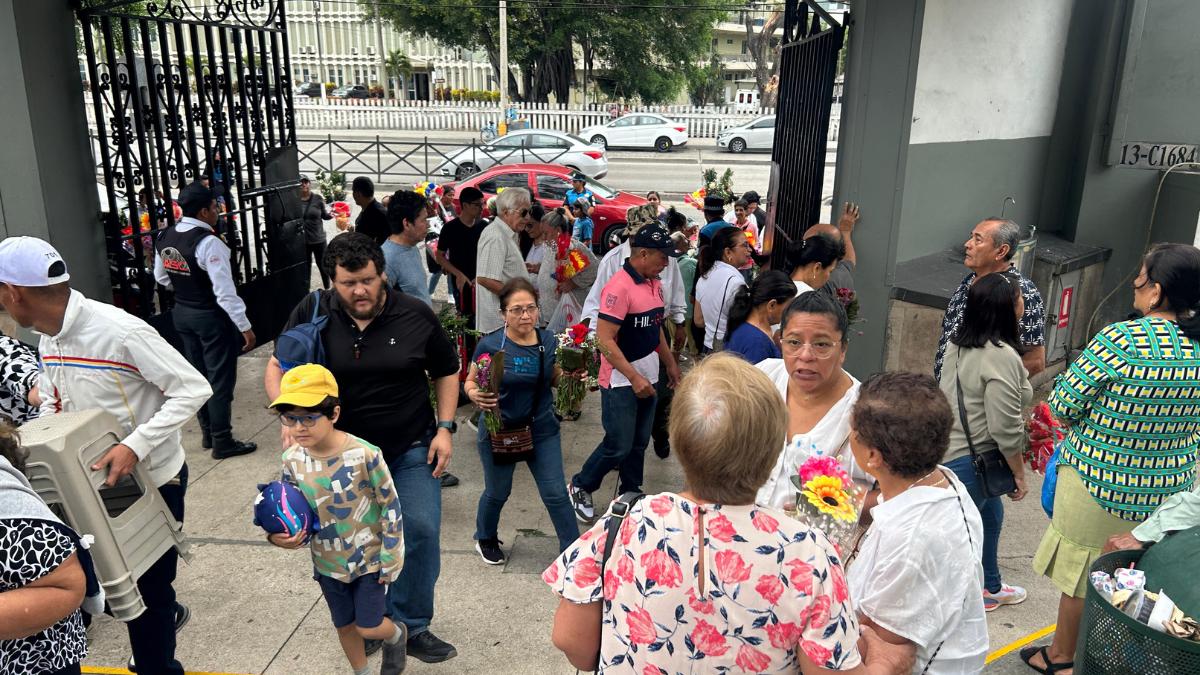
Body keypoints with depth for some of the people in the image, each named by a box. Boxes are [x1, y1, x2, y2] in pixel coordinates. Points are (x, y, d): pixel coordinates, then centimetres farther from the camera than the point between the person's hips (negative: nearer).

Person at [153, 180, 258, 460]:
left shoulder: (164, 237, 1)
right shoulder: (208, 242, -24)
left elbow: (161, 277, 15)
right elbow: (225, 291, -25)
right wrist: (245, 326, -20)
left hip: (182, 313, 8)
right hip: (212, 316, -8)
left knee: (199, 374, 19)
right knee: (221, 380, 3)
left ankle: (207, 432, 33)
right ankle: (222, 442, 11)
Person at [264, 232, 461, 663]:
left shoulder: (415, 316, -8)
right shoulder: (312, 314, -7)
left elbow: (446, 372, 4)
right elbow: (277, 368, 2)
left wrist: (444, 428, -5)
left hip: (412, 449, 0)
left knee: (421, 531, -6)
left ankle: (410, 626, 13)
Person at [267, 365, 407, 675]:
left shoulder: (364, 455, -27)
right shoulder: (293, 459, -13)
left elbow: (391, 506, -16)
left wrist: (390, 558, -11)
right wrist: (277, 535, -18)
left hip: (369, 557, -4)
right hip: (328, 563, 5)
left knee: (369, 627, 4)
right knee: (345, 626, 20)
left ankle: (395, 635, 39)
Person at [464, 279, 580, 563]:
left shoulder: (548, 340, -4)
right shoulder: (490, 345, -16)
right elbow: (470, 382, -5)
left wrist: (568, 375, -12)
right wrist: (476, 396, -28)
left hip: (542, 429, 2)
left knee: (556, 494, 3)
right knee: (497, 493, 17)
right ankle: (485, 539, 47)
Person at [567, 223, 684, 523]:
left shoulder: (654, 284, 9)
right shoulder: (619, 287, -20)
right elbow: (605, 340, -23)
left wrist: (670, 364, 22)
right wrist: (634, 377, -23)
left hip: (646, 379, 8)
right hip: (621, 382, -8)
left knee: (638, 444, 15)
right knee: (618, 446, 0)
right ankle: (580, 487, 21)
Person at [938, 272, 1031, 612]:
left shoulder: (959, 344, 2)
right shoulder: (1002, 357, -24)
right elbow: (1005, 428, -22)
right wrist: (1020, 475, -9)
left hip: (949, 443, 10)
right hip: (968, 459, -10)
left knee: (990, 516, 27)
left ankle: (990, 588, 46)